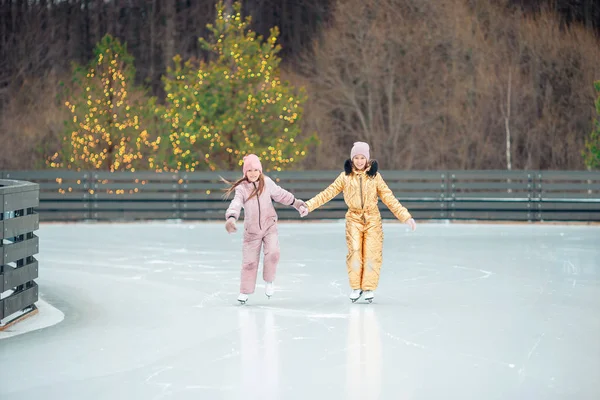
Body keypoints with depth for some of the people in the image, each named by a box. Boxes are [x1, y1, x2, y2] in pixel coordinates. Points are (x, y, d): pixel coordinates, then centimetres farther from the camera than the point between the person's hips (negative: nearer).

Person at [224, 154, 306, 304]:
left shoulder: (267, 182, -7)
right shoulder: (241, 188, -14)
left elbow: (280, 194, 10)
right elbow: (236, 204, -30)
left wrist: (295, 202, 18)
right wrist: (231, 218, -48)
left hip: (269, 226, 1)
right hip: (252, 230, -1)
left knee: (272, 253, -21)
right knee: (249, 261, 3)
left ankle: (269, 281, 4)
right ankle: (245, 291, 22)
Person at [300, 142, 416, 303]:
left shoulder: (375, 176, 2)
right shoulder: (345, 176, 2)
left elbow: (389, 198, 3)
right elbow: (327, 193, 1)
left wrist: (406, 216, -3)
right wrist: (308, 206, -8)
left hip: (372, 219, 0)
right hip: (354, 219, 0)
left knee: (372, 254, -5)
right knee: (354, 252, -10)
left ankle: (369, 288, 6)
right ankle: (356, 287, 3)